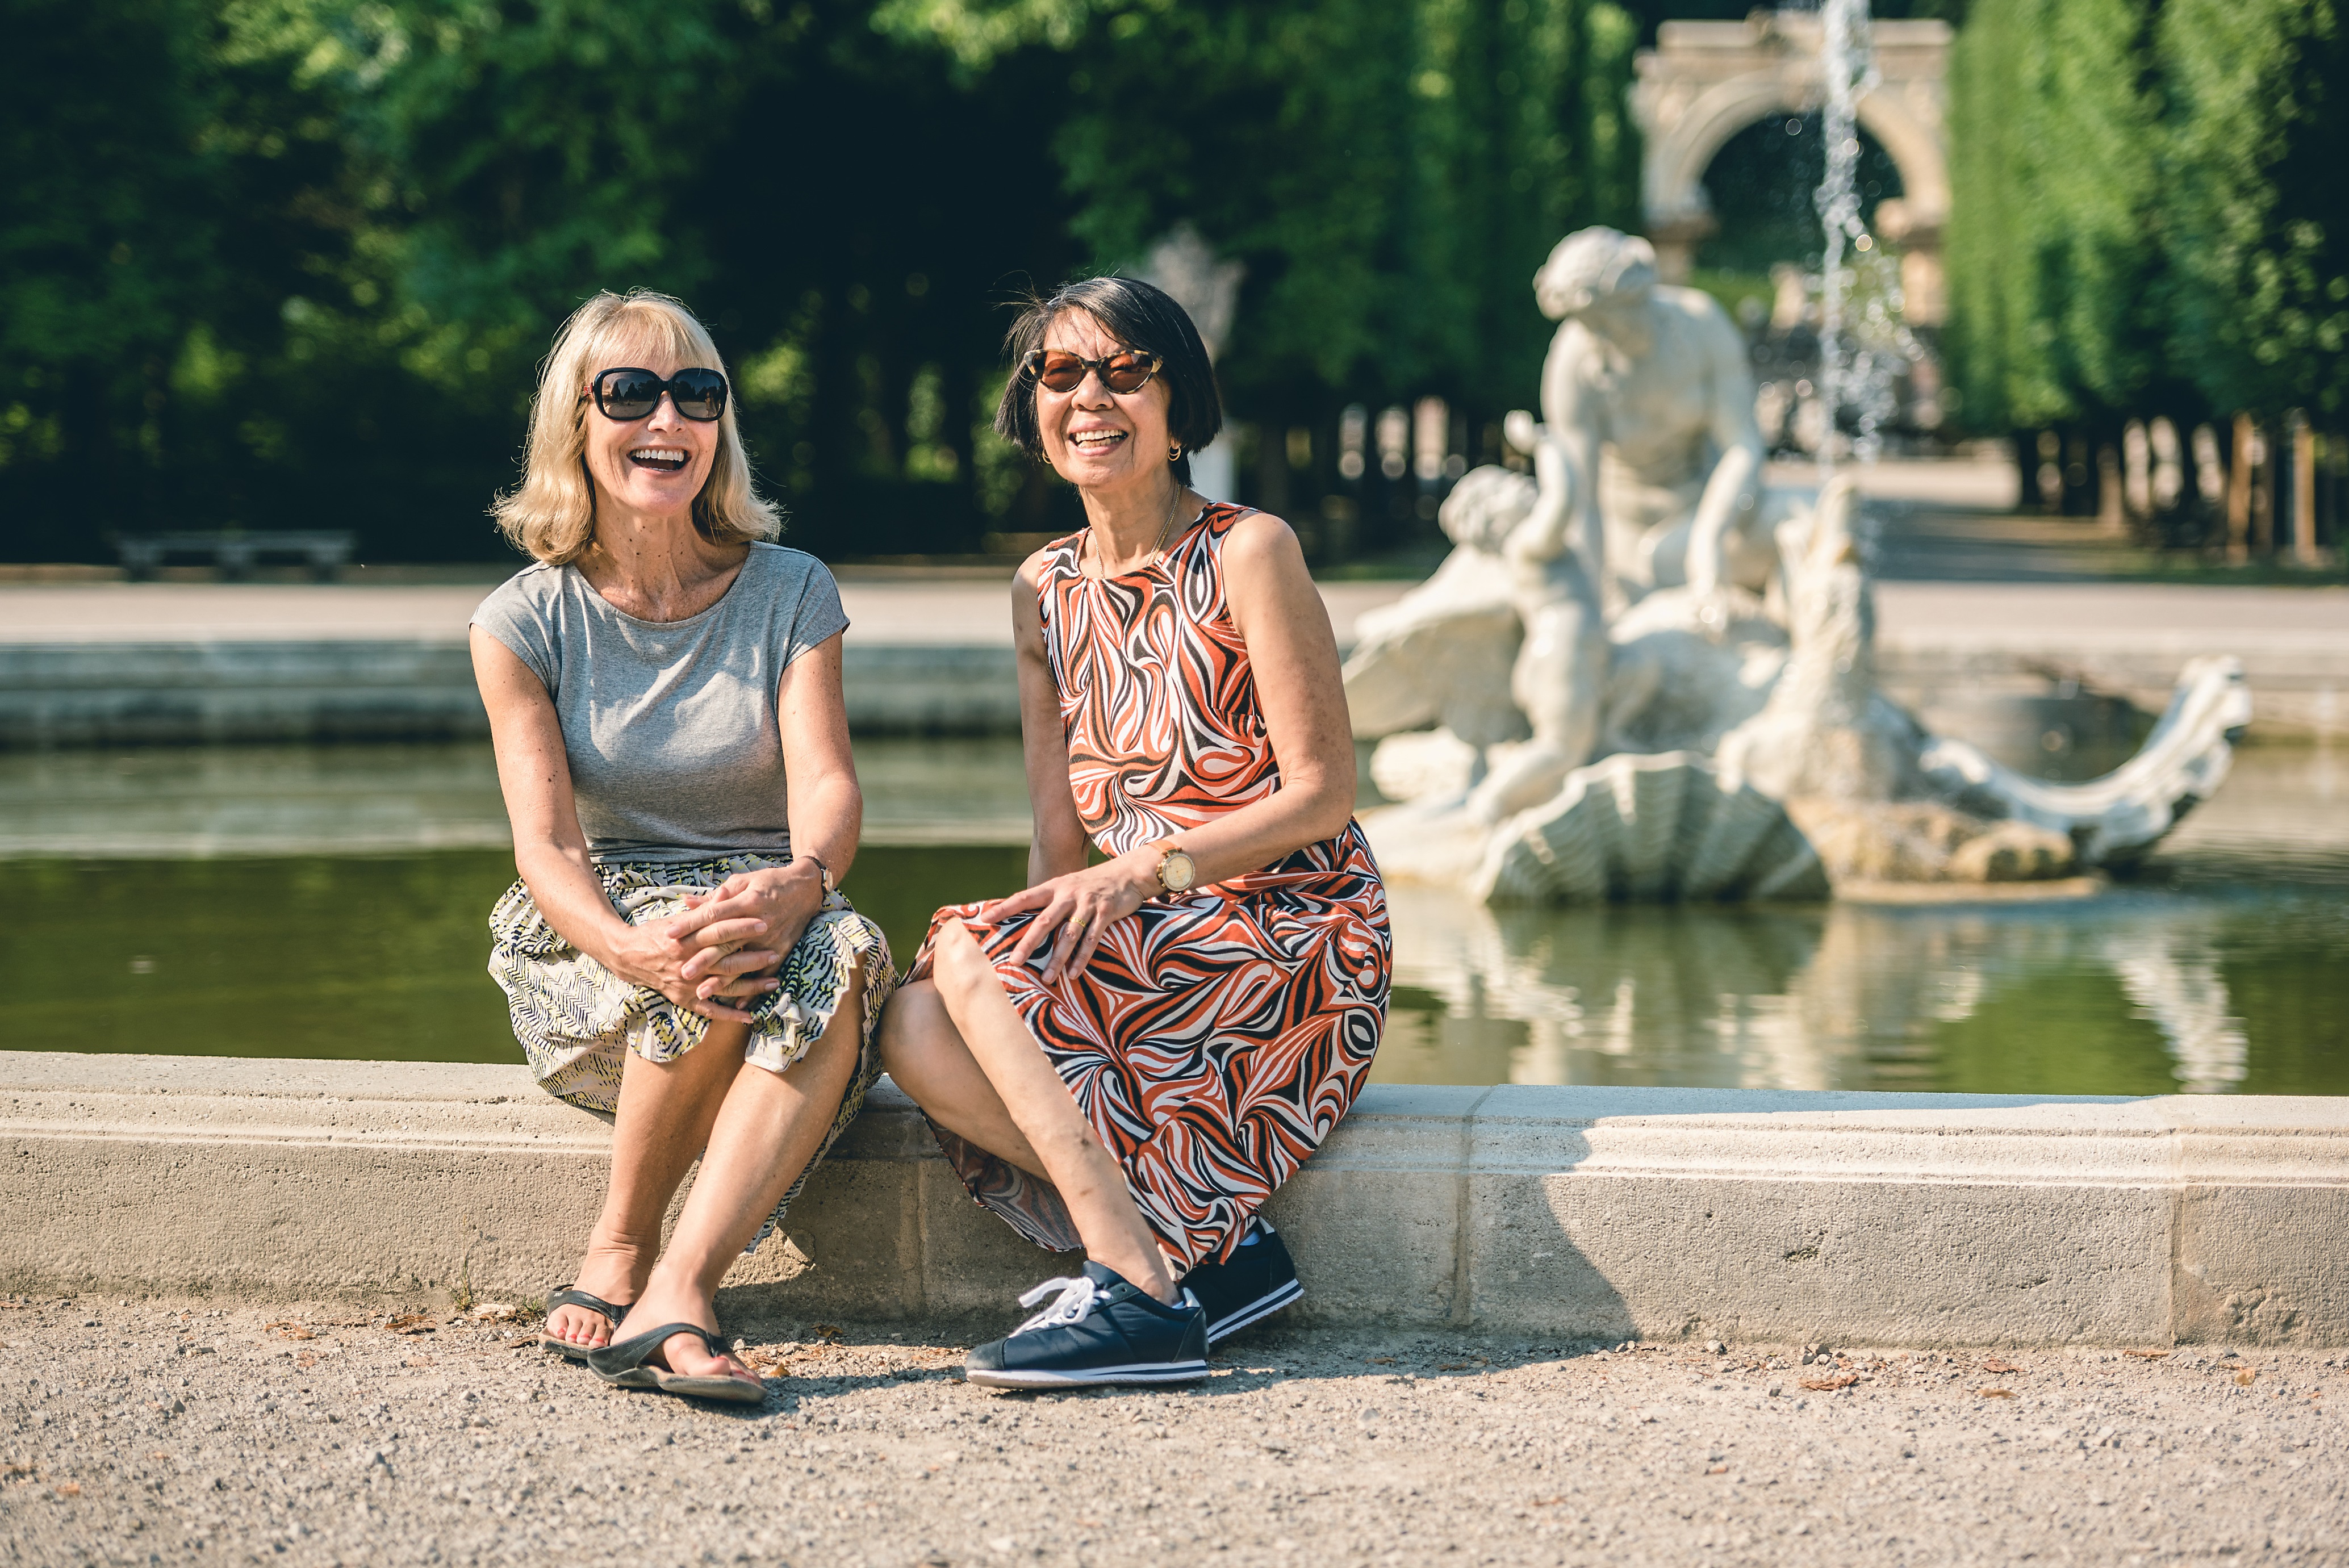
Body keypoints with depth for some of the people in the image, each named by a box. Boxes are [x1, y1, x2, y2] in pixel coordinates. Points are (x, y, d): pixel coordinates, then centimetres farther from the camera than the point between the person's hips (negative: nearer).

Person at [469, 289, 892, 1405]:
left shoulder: (790, 593, 4)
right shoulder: (526, 623, 0)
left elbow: (827, 782, -10)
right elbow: (547, 843, -9)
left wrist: (800, 885, -35)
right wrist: (632, 947, -33)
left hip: (766, 908, 1)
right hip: (585, 960, -1)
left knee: (837, 958, -35)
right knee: (710, 960, -36)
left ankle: (672, 1299, -42)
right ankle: (622, 1250, -18)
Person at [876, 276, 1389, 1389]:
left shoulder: (1248, 553, -6)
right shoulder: (1046, 589, 13)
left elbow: (1322, 796, -9)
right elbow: (1060, 839, 11)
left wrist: (1151, 866, -21)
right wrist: (1073, 902, -11)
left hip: (1293, 940, -6)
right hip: (1149, 943, 6)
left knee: (970, 954, -26)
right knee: (914, 1033, -20)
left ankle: (1139, 1291, -27)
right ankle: (1209, 1245, -16)